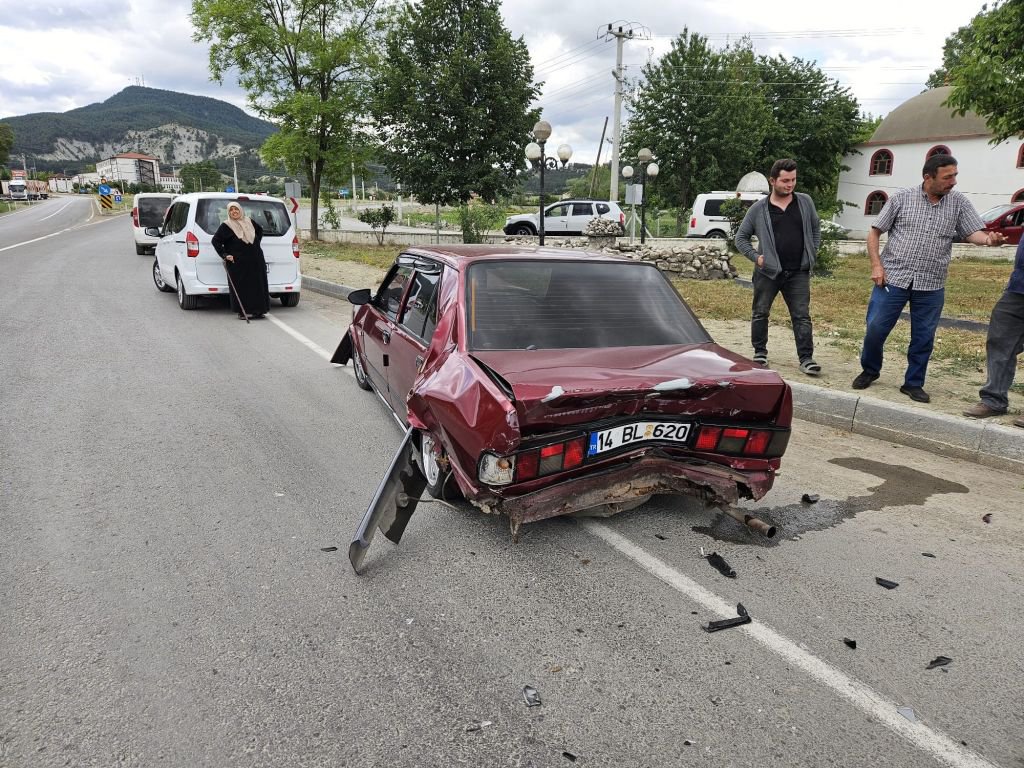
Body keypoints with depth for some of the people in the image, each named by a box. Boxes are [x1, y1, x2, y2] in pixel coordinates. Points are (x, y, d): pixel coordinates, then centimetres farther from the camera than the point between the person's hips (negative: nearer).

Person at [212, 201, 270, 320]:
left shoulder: (249, 222, 10)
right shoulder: (226, 226, -2)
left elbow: (260, 230, 29)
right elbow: (215, 241, -2)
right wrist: (225, 255, -8)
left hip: (255, 260, 4)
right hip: (237, 263, -4)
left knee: (257, 285, 4)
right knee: (240, 287, -3)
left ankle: (258, 310, 12)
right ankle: (242, 312, 3)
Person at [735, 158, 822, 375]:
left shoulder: (805, 202, 5)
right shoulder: (758, 209, 0)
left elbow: (816, 229, 18)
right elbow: (741, 237, 7)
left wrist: (812, 255, 9)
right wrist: (755, 257, -4)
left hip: (798, 272, 1)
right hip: (767, 272, -1)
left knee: (802, 316, -1)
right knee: (760, 313, 8)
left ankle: (806, 359, 2)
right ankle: (760, 352, 24)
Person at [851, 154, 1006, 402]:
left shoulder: (958, 203, 6)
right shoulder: (902, 198, 0)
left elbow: (973, 232, 1)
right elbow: (874, 233, 3)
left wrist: (989, 239, -23)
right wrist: (876, 265, -7)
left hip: (931, 286, 2)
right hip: (892, 279, -2)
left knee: (924, 338, 7)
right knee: (875, 329, 0)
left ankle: (913, 383, 22)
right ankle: (870, 370, 24)